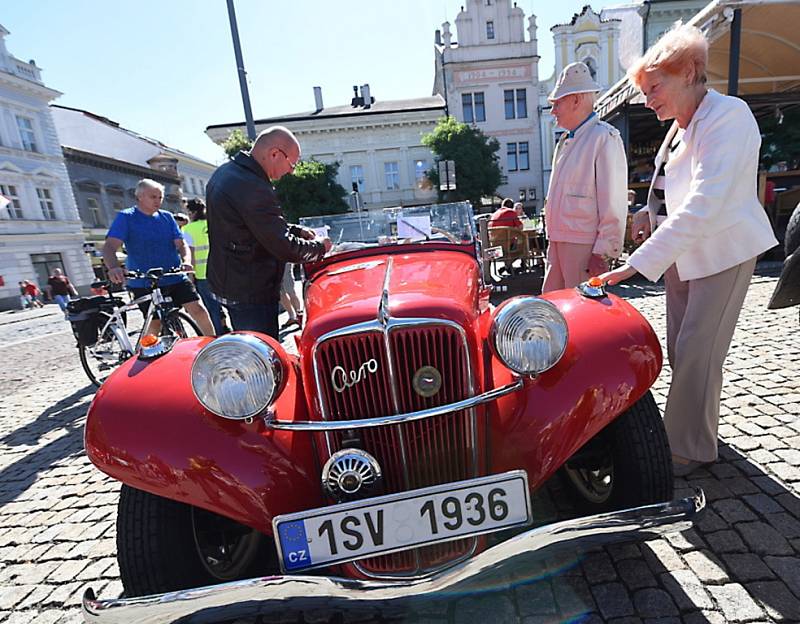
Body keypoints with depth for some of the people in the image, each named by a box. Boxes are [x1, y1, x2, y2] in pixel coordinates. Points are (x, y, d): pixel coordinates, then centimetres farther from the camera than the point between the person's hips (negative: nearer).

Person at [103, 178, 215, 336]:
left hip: (175, 278, 3)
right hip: (144, 283, -2)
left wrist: (186, 261, -20)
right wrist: (113, 267, -35)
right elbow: (110, 246, -13)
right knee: (155, 323, -1)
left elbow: (181, 243, 3)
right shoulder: (125, 217, -1)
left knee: (198, 309, -8)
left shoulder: (167, 217, 10)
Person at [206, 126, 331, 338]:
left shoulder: (225, 172, 8)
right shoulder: (254, 189, -25)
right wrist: (319, 247, -6)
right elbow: (285, 248, -23)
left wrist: (296, 230, 9)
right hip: (250, 293, -10)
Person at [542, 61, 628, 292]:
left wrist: (603, 252, -16)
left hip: (583, 245, -8)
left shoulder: (604, 137, -7)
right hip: (557, 241, 8)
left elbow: (614, 203, -13)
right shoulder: (565, 141, 19)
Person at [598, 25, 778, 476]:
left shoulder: (727, 116, -19)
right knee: (680, 350, 12)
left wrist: (639, 263, -37)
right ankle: (687, 434, 29)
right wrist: (650, 211, 0)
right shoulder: (680, 127, 8)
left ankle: (691, 449, 9)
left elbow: (704, 205, -31)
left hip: (722, 252, -8)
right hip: (683, 253, 8)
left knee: (696, 353, -7)